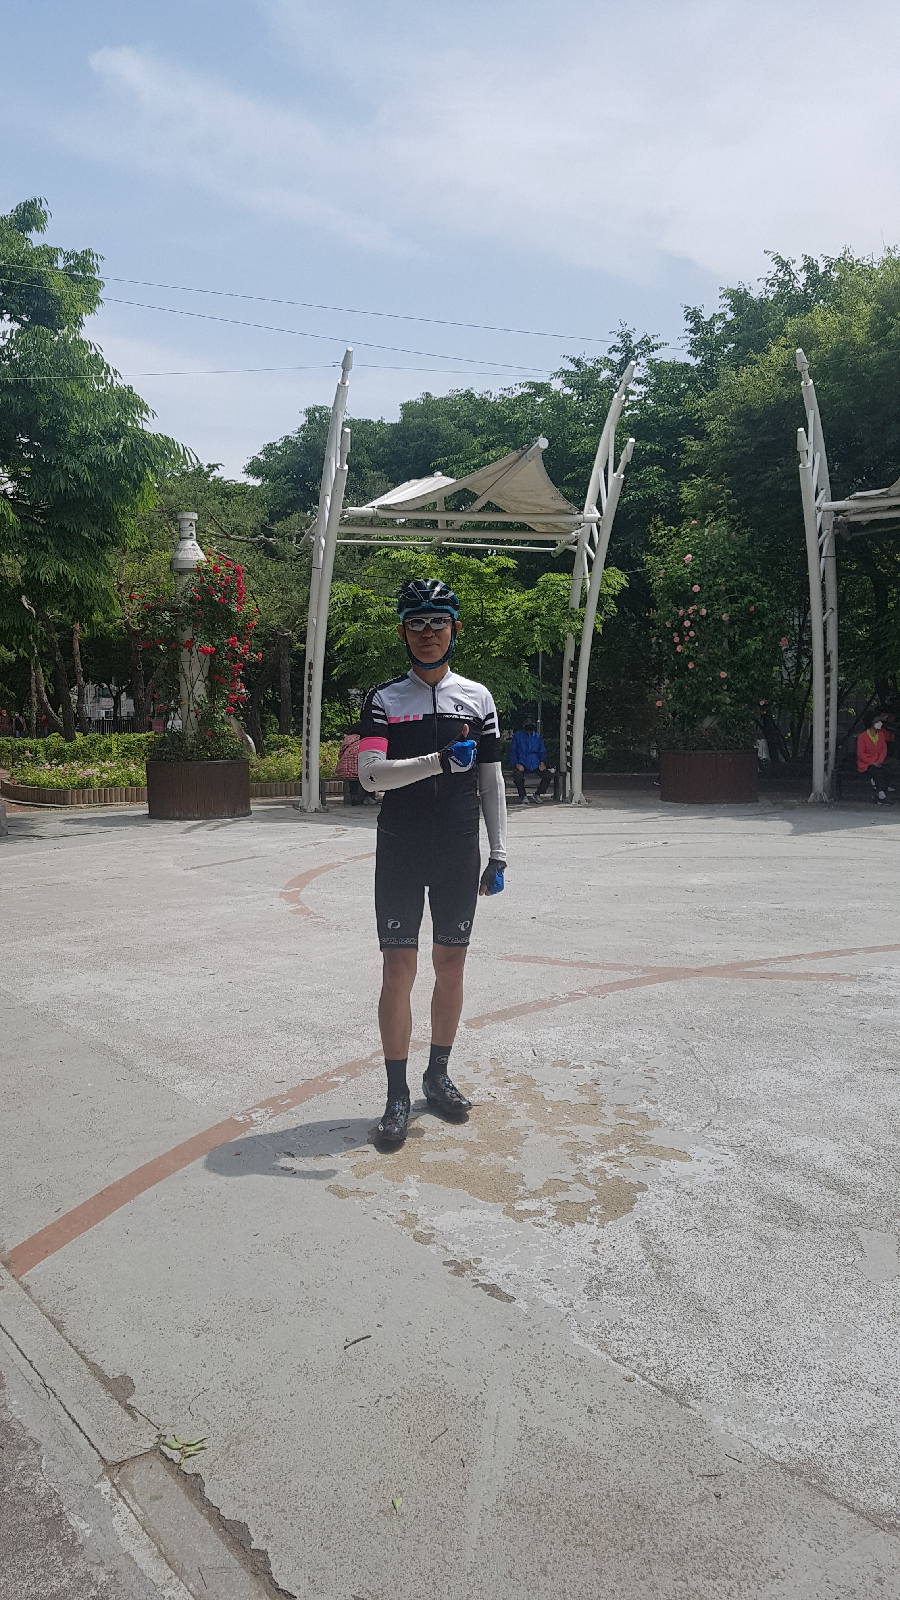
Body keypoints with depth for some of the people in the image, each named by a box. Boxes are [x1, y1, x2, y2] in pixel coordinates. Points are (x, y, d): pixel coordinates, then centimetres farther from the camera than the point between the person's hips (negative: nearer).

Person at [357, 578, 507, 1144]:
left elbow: (491, 781, 9)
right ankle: (398, 1093, 10)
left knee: (451, 965, 10)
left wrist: (499, 854, 4)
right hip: (400, 853, -2)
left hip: (459, 856, 2)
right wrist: (438, 762, -26)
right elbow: (370, 773, -13)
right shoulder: (385, 699, 0)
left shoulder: (477, 697, 7)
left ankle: (439, 1074, 27)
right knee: (399, 970, -1)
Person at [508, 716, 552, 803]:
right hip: (522, 765, -3)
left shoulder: (537, 736, 17)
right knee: (517, 775, -34)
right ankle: (522, 796, -10)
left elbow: (542, 751, 21)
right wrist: (516, 764, -11)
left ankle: (537, 794, 0)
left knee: (548, 775, -21)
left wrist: (542, 762, 0)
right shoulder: (518, 736, 8)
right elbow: (512, 751, 6)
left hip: (536, 764, 3)